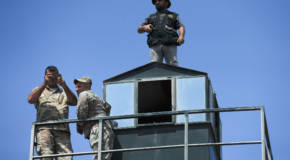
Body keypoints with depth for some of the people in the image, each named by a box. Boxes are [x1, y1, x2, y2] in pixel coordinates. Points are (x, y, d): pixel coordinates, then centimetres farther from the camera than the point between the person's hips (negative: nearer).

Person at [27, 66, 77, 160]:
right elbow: (30, 100, 5)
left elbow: (74, 102, 8)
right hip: (44, 127, -1)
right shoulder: (39, 91, 27)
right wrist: (44, 84, -3)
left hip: (62, 128, 1)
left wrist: (64, 86, -6)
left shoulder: (64, 93, 29)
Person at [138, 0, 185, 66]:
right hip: (155, 45, 1)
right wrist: (144, 27, 1)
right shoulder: (151, 17, 31)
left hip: (170, 45, -1)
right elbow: (139, 30, 25)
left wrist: (181, 36, -12)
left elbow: (181, 27, 9)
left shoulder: (174, 16, 25)